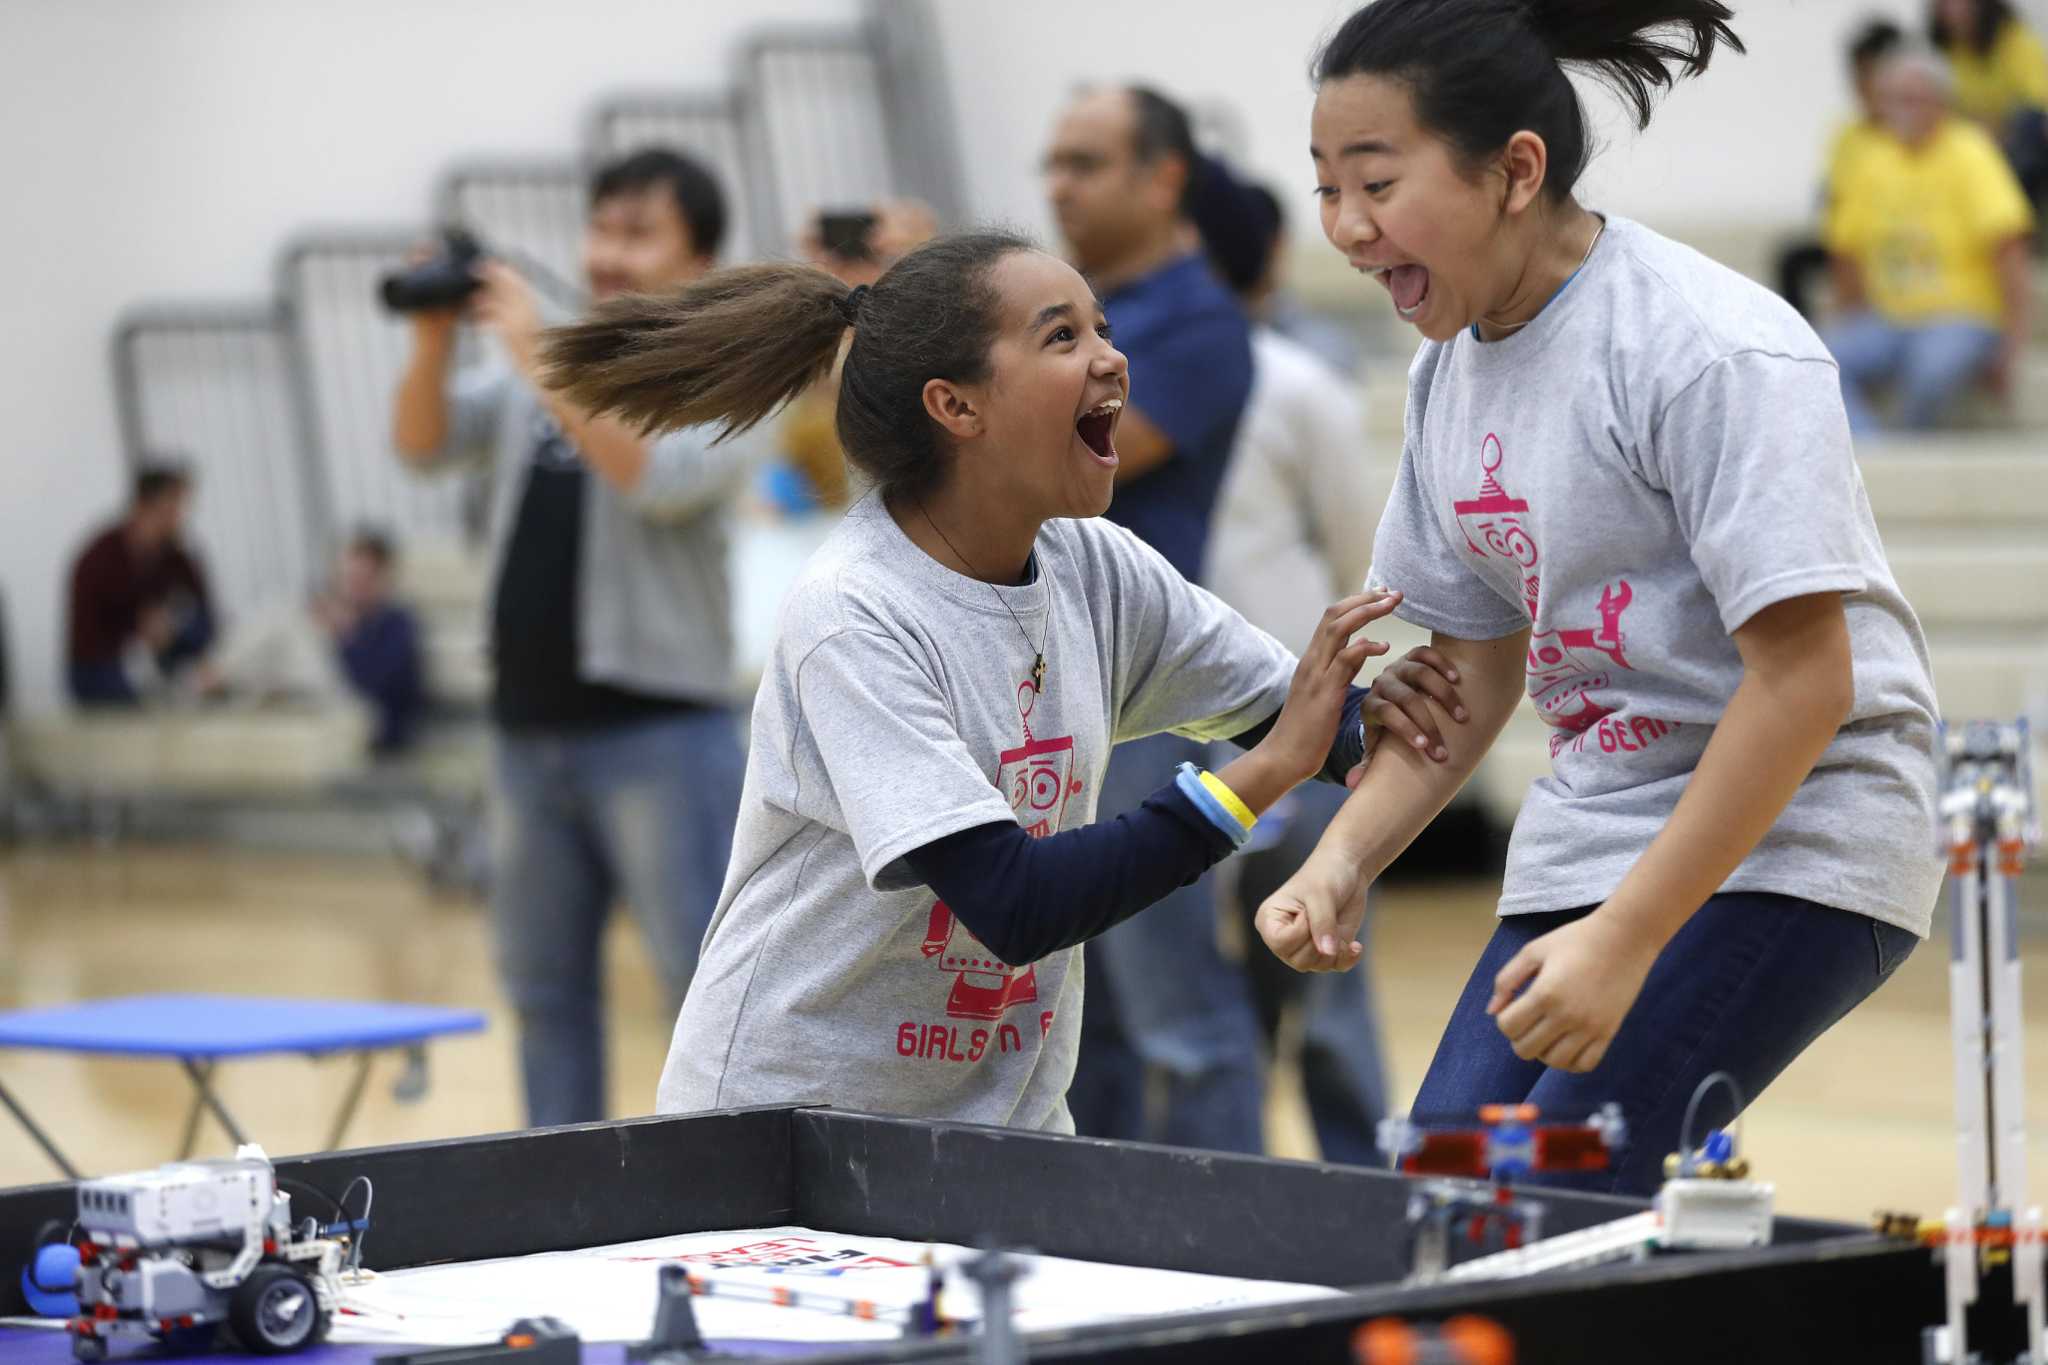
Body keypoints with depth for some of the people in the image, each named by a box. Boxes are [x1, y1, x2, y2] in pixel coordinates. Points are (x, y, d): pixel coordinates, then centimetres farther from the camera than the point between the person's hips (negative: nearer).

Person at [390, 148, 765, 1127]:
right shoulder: (535, 365, 13)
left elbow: (656, 479, -23)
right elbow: (422, 444, 7)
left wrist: (540, 360, -24)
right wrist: (434, 338, -11)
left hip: (659, 730, -6)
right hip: (533, 729, 6)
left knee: (704, 979, -7)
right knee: (543, 984, 12)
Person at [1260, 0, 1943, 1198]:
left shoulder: (1713, 353, -19)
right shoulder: (1450, 368, 7)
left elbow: (1801, 684, -21)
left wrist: (1624, 939, -23)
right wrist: (1343, 861, 1)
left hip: (1782, 846, -8)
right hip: (1586, 847, 8)